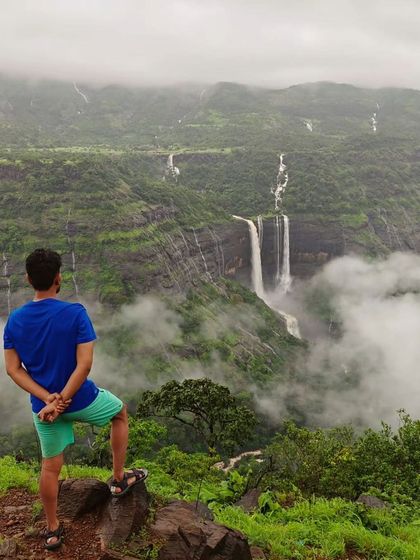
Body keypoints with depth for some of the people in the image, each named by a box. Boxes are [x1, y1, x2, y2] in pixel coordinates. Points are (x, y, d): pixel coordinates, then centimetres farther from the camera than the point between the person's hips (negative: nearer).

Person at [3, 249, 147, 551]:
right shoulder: (75, 313, -20)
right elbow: (84, 364, -25)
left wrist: (48, 399, -12)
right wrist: (62, 401, -17)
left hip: (43, 404, 4)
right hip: (80, 399, -4)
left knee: (51, 466, 19)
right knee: (121, 412, 25)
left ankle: (53, 529, 34)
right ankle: (119, 479, 34)